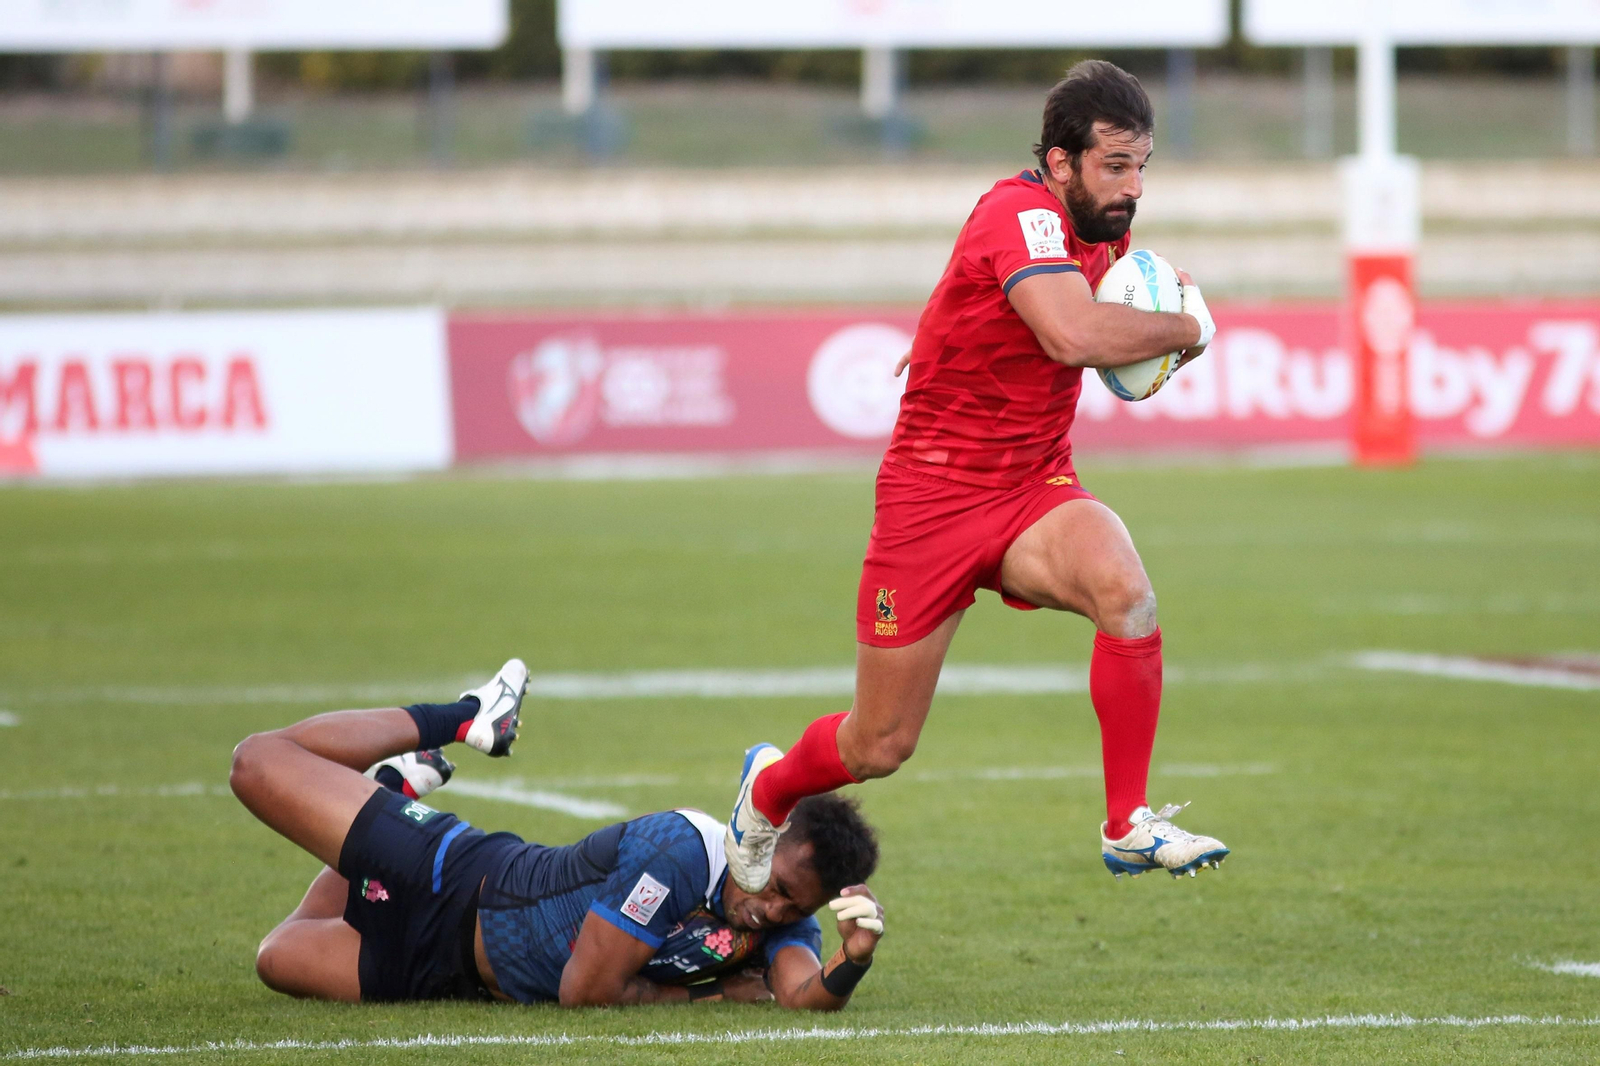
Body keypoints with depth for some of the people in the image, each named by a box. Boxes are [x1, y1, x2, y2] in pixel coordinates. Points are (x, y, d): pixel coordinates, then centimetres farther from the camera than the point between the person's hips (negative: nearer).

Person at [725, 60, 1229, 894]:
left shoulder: (1102, 226, 3)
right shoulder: (1020, 214, -22)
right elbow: (1073, 333, -41)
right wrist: (1185, 329, -26)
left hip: (1036, 489, 6)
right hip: (934, 494, -6)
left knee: (1127, 595, -29)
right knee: (880, 747, 6)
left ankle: (1129, 826, -19)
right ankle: (767, 792, 40)